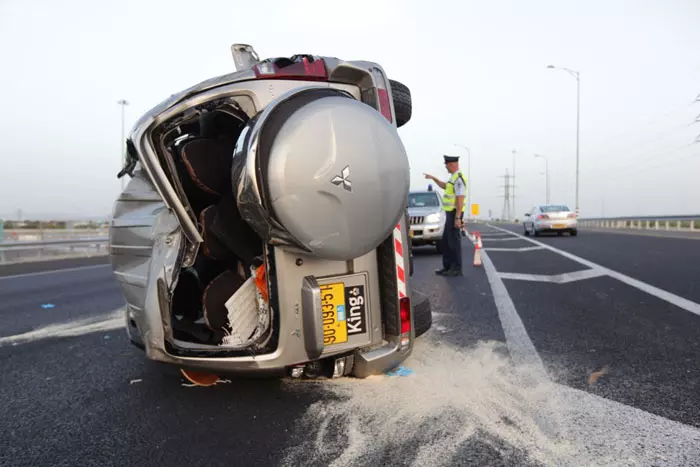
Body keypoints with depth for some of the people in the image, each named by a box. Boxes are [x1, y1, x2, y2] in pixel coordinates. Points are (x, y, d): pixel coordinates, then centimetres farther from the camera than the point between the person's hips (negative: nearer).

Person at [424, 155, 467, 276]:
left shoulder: (458, 178, -17)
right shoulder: (454, 177, 15)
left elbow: (460, 199, -22)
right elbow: (445, 186, 36)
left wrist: (457, 218, -24)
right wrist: (433, 178, 29)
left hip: (454, 214, -10)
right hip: (450, 213, 10)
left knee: (454, 241, -5)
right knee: (446, 241, 13)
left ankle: (457, 269, 0)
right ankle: (447, 266, 19)